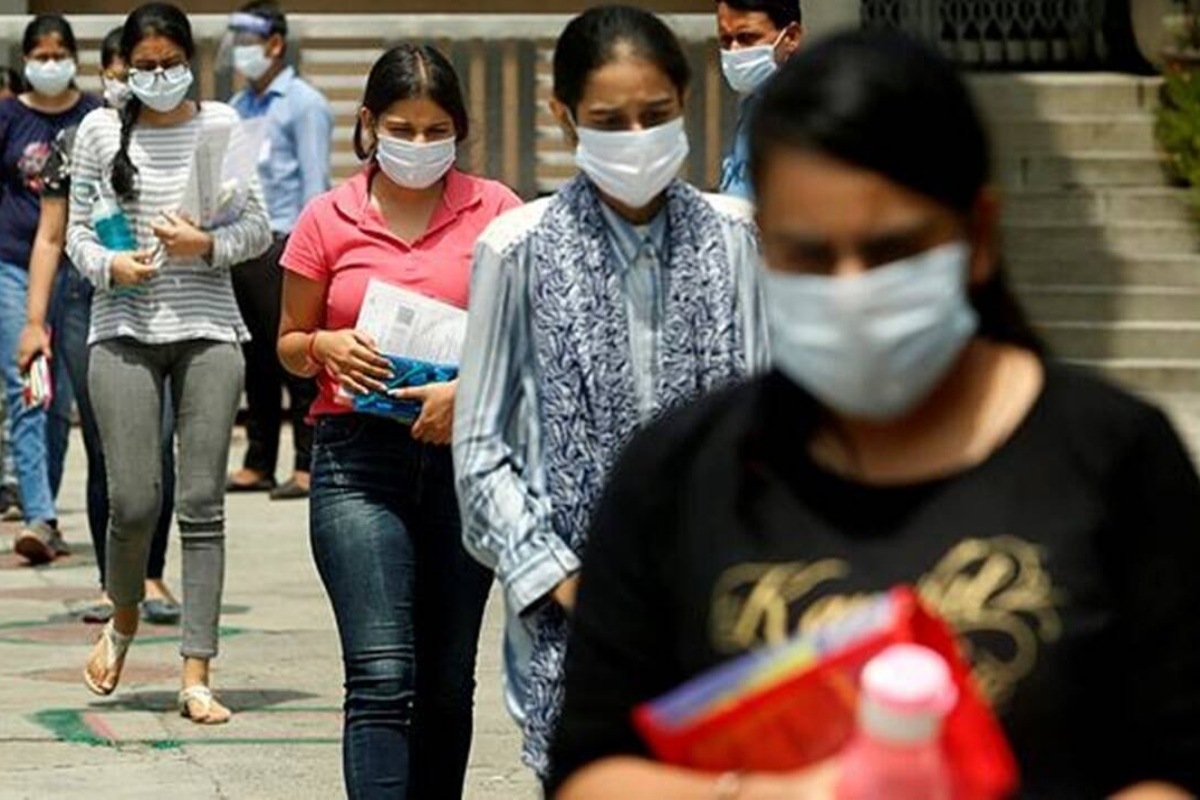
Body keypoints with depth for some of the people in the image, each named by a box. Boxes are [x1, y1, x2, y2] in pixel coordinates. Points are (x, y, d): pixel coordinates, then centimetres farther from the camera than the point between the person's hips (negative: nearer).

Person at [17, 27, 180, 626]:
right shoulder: (75, 143, 9)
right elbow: (50, 238, 10)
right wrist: (35, 321, 5)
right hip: (89, 304, 1)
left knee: (156, 442, -12)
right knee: (104, 450, 0)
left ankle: (151, 575, 3)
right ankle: (113, 583, 8)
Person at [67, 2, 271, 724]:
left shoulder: (221, 128, 4)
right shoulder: (100, 132, 6)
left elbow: (259, 227, 8)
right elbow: (78, 231, 10)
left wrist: (207, 245, -11)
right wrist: (110, 265, -10)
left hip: (207, 328, 0)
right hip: (124, 330, 0)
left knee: (203, 504, -3)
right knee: (134, 501, -5)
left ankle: (197, 676, -1)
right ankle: (124, 617, 27)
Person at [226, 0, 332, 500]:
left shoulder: (303, 105, -3)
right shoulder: (239, 107, 18)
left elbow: (315, 183, -8)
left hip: (283, 246, -7)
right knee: (255, 363, 9)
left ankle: (308, 466, -4)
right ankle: (258, 464, 15)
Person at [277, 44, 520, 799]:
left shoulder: (493, 210, 2)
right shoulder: (328, 220, 3)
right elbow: (290, 345, 13)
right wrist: (326, 347, -9)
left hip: (466, 455, 1)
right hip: (359, 460, -1)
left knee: (447, 682, 10)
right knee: (382, 678, -14)